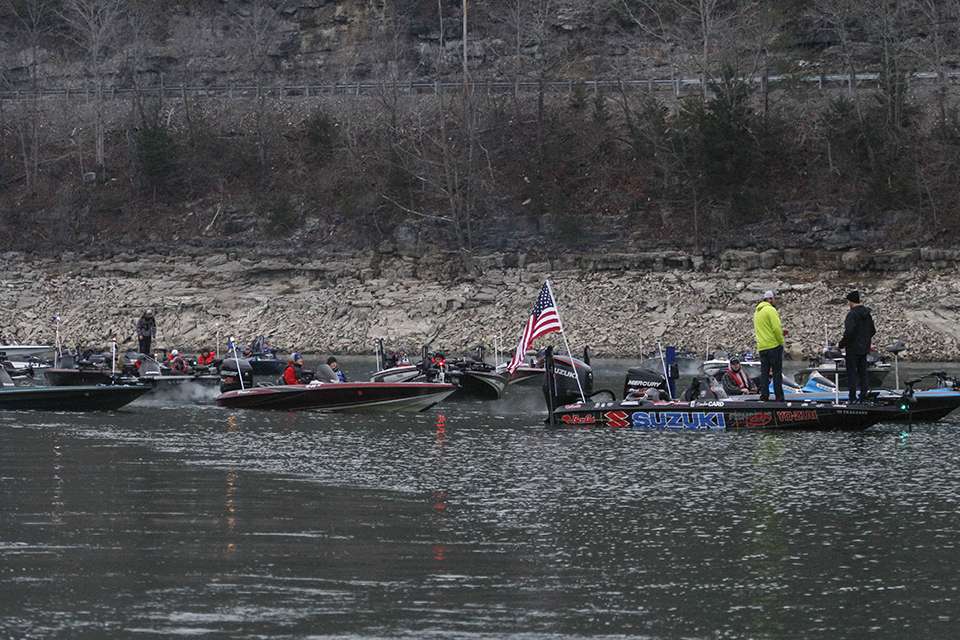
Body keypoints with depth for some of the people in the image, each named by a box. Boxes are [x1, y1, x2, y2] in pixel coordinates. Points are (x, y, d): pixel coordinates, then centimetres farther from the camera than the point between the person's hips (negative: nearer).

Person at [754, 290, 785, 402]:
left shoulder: (757, 312, 17)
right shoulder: (770, 310, -10)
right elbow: (776, 328, -17)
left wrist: (780, 332, 17)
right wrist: (781, 341, -5)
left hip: (762, 347, 7)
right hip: (774, 345, -7)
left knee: (764, 373, 6)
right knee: (777, 373, -4)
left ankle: (764, 397, 1)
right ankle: (779, 398, -5)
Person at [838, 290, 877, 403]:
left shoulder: (852, 314, -17)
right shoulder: (867, 313, 8)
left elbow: (849, 332, -25)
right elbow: (873, 331, 14)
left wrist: (841, 345, -14)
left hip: (853, 348, -8)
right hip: (864, 348, 8)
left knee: (852, 372, -2)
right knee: (863, 372, 13)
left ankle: (853, 397, -3)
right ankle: (863, 396, 14)